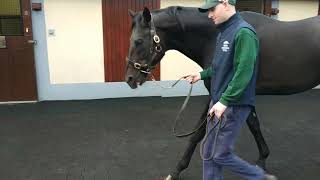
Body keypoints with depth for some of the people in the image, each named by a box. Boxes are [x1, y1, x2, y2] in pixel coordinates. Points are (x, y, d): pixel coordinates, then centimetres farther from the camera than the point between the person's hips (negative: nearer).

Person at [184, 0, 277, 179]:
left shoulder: (243, 32, -17)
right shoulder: (224, 32, 12)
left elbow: (243, 72, -24)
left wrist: (225, 101, -26)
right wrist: (202, 74, 14)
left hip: (234, 105, -9)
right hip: (218, 101, 9)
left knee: (221, 155, 1)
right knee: (209, 153, 14)